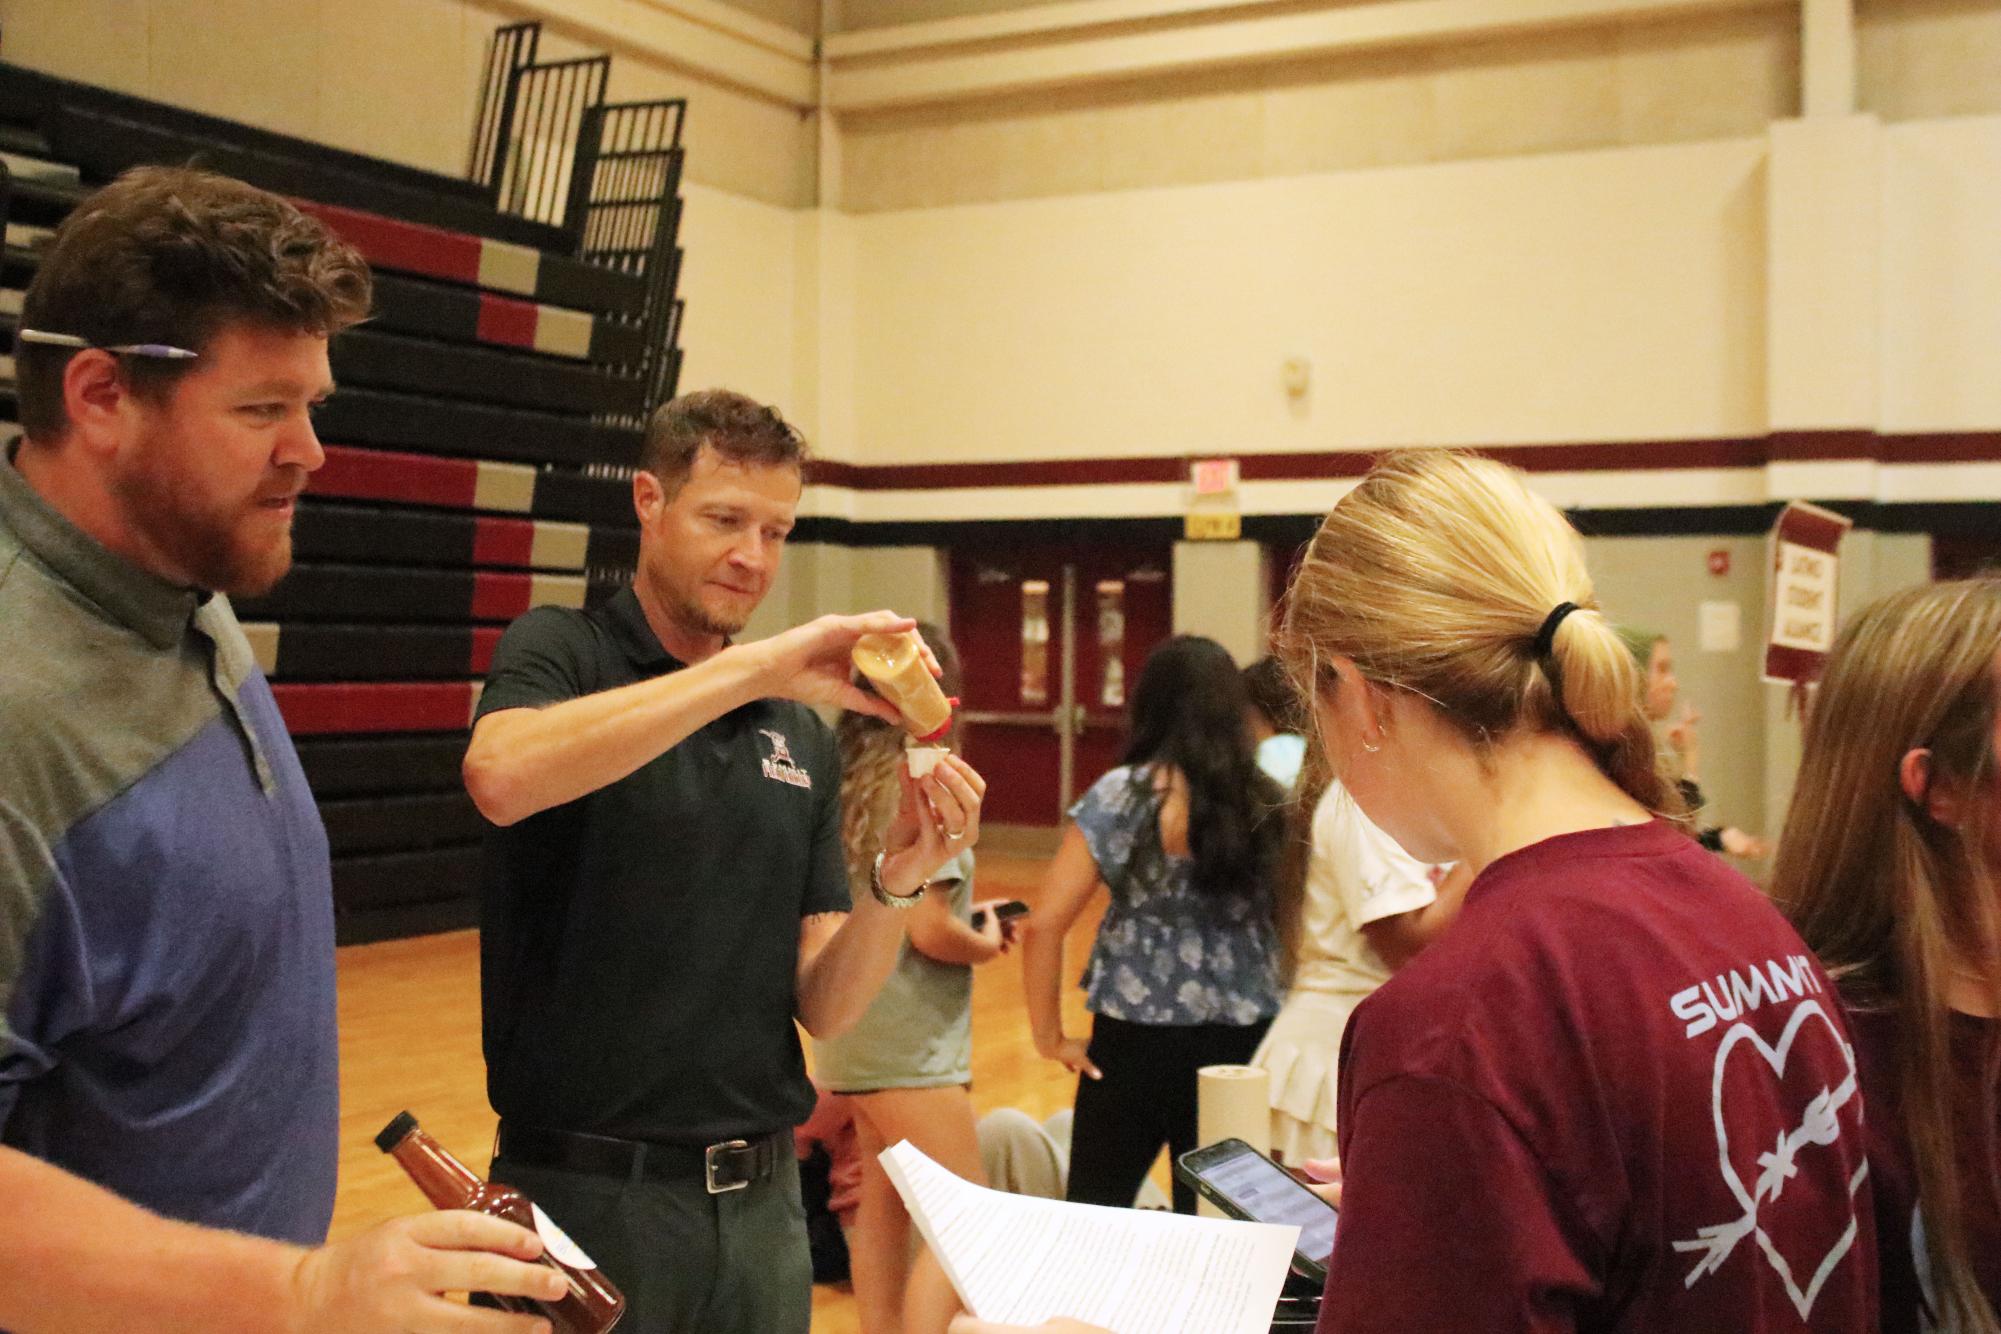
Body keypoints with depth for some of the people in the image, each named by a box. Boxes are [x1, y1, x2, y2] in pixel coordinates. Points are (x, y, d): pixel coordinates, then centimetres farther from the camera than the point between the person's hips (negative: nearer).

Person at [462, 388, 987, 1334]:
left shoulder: (802, 735, 8)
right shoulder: (562, 651, -4)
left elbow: (824, 1007, 4)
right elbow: (501, 776, -28)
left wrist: (897, 880, -14)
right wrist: (756, 665, -28)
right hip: (588, 1194, -4)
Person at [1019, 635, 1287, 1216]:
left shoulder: (1119, 797, -7)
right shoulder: (1270, 806, -1)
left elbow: (1042, 926, -11)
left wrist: (1049, 1036, -1)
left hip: (1136, 1042, -2)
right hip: (1243, 1044, 3)